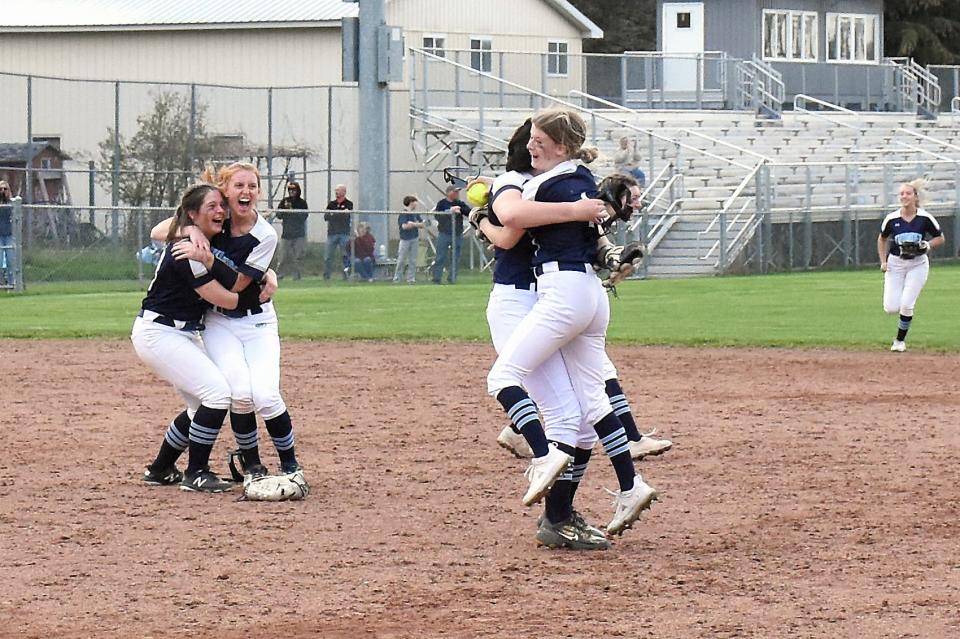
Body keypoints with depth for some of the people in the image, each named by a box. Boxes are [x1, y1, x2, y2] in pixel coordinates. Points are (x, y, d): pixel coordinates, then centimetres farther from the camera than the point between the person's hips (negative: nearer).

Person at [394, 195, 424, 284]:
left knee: (413, 260, 6)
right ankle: (396, 278, 3)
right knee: (401, 260, -4)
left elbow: (422, 225, 9)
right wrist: (416, 224, -10)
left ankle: (411, 278, 12)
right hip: (405, 239, -5)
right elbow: (404, 226, -19)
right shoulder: (403, 214, -9)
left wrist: (413, 224, -10)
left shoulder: (416, 214, 9)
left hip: (415, 239, 5)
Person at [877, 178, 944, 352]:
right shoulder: (892, 219, -8)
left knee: (906, 305, -13)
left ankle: (900, 340, 8)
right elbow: (882, 239, 10)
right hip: (895, 264, 2)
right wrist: (883, 261, 1)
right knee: (891, 308, -7)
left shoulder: (924, 218, -12)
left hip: (918, 264, -2)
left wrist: (928, 245, -18)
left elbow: (940, 238, 1)